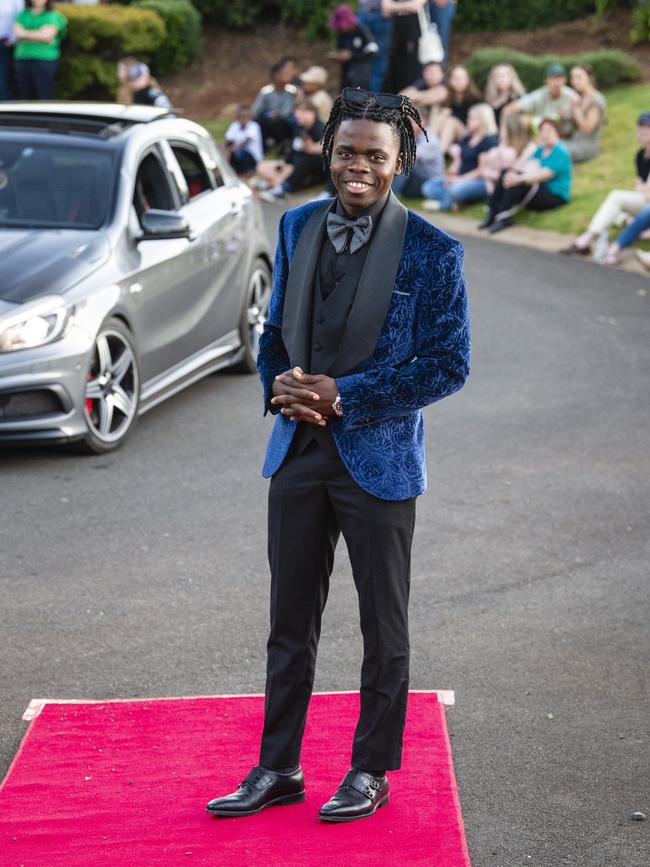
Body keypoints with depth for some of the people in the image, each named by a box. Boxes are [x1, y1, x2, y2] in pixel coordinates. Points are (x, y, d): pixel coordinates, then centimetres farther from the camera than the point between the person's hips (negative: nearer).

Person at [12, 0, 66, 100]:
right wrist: (39, 34, -8)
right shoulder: (22, 15, 15)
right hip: (22, 60, 4)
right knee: (26, 96, 3)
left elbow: (47, 35, -11)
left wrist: (25, 33, -4)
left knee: (44, 96, -9)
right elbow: (17, 34, -1)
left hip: (45, 59, -4)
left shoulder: (54, 15, 3)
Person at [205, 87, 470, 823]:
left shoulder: (431, 252, -10)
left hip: (377, 458, -5)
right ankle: (278, 768, 25)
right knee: (290, 622, 13)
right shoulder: (297, 228, 7)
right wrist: (279, 387, -7)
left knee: (383, 627, 9)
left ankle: (371, 772, 23)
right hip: (298, 451, 5)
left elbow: (449, 365, -11)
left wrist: (342, 394, -16)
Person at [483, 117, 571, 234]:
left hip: (556, 197, -8)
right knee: (507, 173, -7)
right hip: (539, 190, 8)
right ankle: (493, 210, -16)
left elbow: (545, 174, -22)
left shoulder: (560, 152, -10)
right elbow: (528, 168, 3)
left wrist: (520, 179, -31)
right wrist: (513, 172, -19)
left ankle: (504, 217, -26)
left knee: (519, 183, -31)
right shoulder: (540, 150, 16)